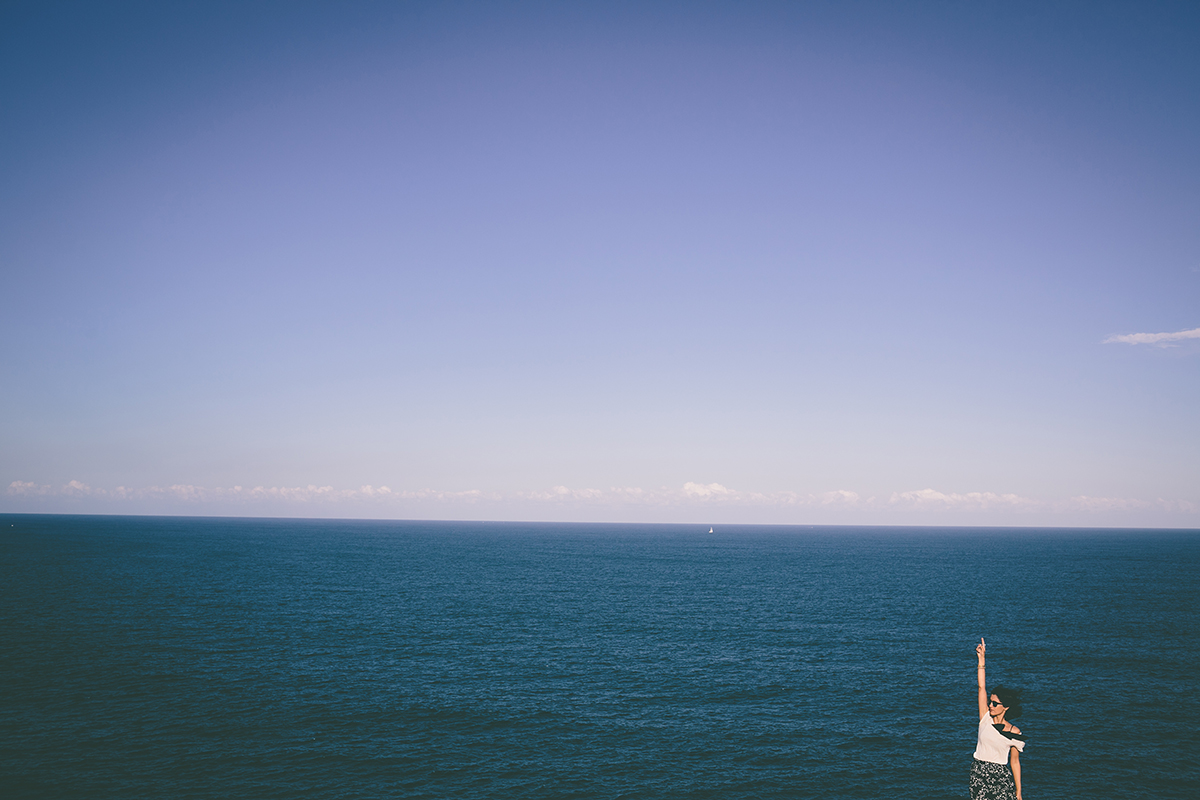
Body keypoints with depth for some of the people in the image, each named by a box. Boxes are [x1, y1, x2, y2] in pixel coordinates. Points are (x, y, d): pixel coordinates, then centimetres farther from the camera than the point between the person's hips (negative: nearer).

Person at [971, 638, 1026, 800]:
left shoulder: (1014, 732, -2)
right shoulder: (985, 718, 2)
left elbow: (1015, 761, 3)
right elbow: (981, 687, -4)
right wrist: (981, 658, -9)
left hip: (1001, 777, -2)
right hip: (978, 775, 2)